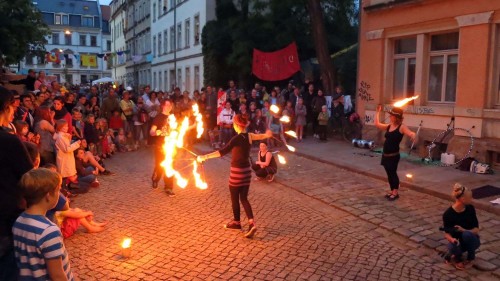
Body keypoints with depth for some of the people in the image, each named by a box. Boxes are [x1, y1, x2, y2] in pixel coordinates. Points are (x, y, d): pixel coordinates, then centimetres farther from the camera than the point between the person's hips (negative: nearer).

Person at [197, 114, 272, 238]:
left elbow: (223, 151, -30)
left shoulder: (238, 138, -19)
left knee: (234, 198, 12)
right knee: (244, 198, 11)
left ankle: (236, 222, 28)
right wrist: (267, 134, 48)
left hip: (237, 171, -7)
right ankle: (252, 223, -1)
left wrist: (205, 157, -31)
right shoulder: (249, 136, 3)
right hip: (246, 170, 7)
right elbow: (263, 136, 26)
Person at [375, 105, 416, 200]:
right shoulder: (389, 126, 10)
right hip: (385, 155, 7)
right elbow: (377, 124, 20)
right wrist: (378, 112, 21)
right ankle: (392, 191, 25)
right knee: (389, 174, 14)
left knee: (393, 173, -1)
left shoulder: (402, 127, -11)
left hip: (394, 155, -7)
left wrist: (413, 136, -49)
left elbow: (411, 133, -25)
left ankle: (395, 193, 11)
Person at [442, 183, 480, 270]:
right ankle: (457, 258, 1)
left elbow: (476, 230, -10)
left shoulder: (470, 209, -10)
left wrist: (464, 230, -30)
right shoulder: (448, 214, -17)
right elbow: (447, 233, -11)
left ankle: (471, 258, -5)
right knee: (453, 246, -36)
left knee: (467, 234, -32)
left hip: (471, 240, 2)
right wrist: (452, 239, -35)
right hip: (457, 241, -2)